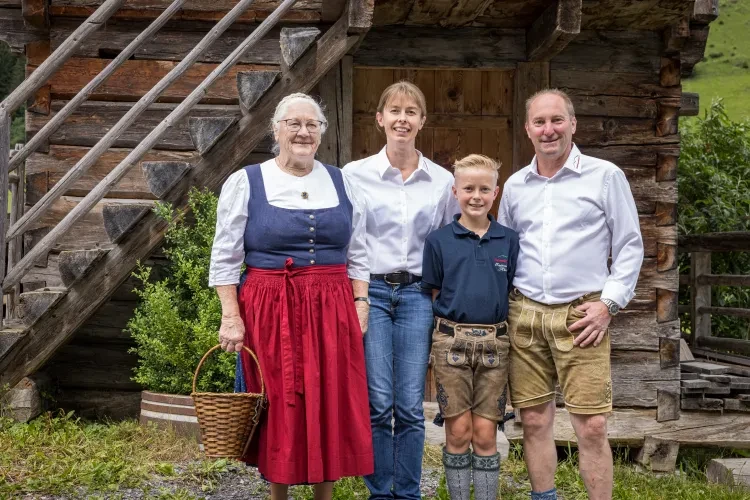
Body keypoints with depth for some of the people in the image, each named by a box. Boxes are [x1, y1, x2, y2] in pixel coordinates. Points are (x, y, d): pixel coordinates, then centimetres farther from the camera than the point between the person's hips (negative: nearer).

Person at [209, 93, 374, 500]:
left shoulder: (340, 182, 11)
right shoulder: (246, 182, 1)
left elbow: (357, 253, 14)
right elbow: (225, 258, 0)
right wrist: (231, 316, -7)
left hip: (331, 311, 3)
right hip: (271, 311, -3)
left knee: (330, 406, 5)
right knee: (279, 408, 5)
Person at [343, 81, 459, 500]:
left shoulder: (442, 181, 7)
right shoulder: (356, 174, 2)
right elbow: (348, 243, 2)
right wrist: (357, 300, -5)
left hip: (418, 296, 2)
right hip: (370, 292, -1)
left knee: (411, 407, 2)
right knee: (378, 404, -3)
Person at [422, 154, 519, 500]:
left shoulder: (509, 241, 5)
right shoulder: (439, 241, 1)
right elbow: (434, 295, 6)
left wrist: (501, 333, 2)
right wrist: (447, 330, -1)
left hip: (494, 343, 1)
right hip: (451, 341, -1)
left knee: (485, 433, 6)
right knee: (458, 432, 4)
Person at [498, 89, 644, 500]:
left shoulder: (605, 176, 0)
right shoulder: (515, 185, 12)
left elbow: (629, 246, 1)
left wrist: (609, 303, -7)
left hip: (581, 315, -3)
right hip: (524, 315, 4)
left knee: (591, 427, -5)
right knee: (534, 422, 8)